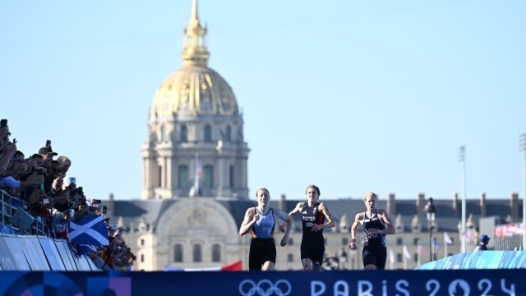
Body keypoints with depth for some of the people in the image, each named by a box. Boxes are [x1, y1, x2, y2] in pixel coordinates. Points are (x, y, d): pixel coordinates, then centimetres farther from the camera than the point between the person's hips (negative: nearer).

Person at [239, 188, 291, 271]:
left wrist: (286, 236, 8)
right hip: (256, 246, 1)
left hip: (269, 246, -1)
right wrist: (253, 221, -23)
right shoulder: (251, 212, -4)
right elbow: (241, 232, -8)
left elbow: (289, 219, 19)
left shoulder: (275, 212, -1)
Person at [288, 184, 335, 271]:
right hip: (305, 242, 2)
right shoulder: (301, 206, 7)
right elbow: (292, 213, 31)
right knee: (306, 267, -18)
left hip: (318, 242, -2)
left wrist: (320, 226, -35)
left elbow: (332, 223, -18)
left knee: (316, 269, 5)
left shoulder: (321, 206, -6)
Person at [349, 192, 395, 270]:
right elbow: (353, 228, 26)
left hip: (381, 249, 1)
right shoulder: (360, 216, 4)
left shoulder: (381, 213, -2)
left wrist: (378, 231, -25)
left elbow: (392, 230, -11)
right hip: (368, 249, -1)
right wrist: (353, 240, 11)